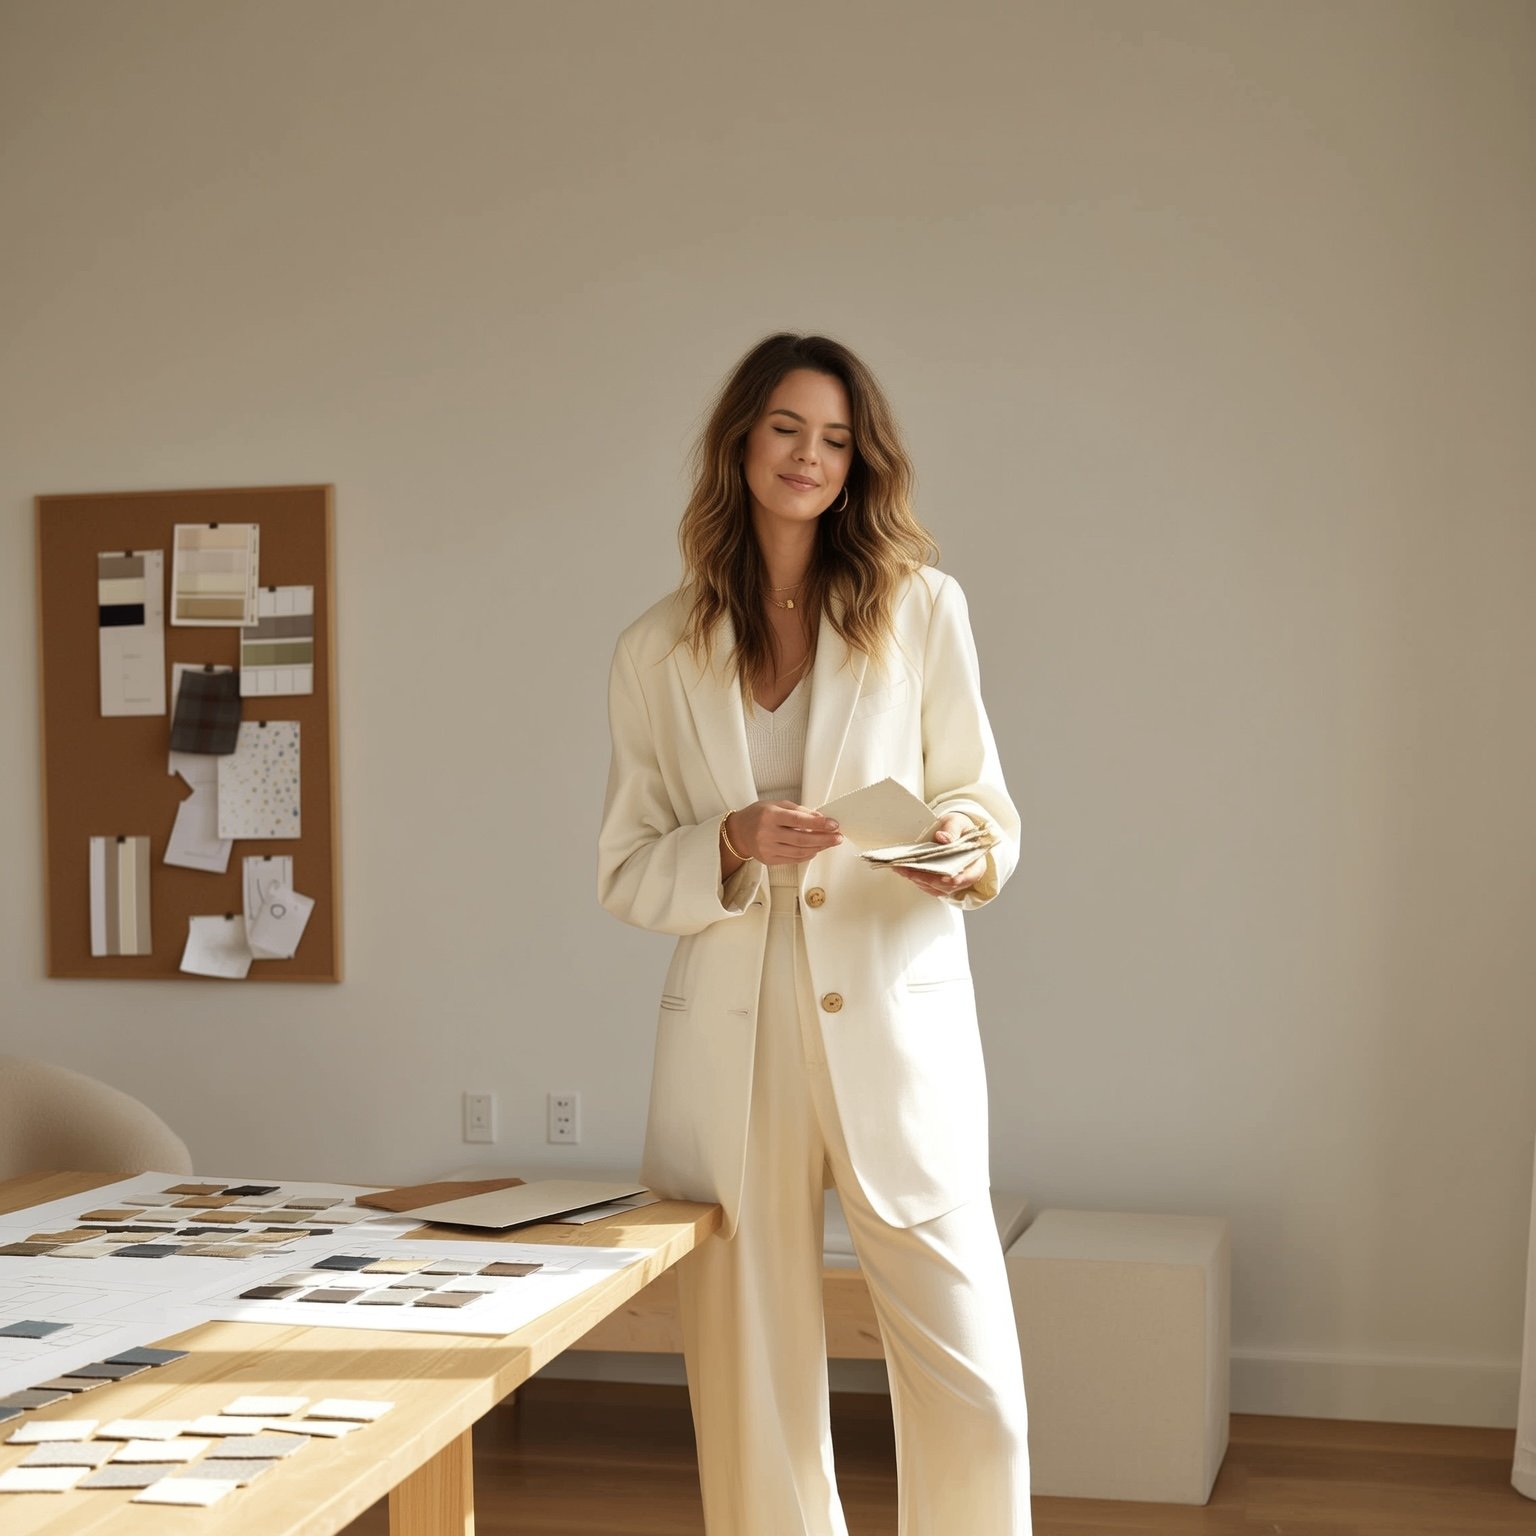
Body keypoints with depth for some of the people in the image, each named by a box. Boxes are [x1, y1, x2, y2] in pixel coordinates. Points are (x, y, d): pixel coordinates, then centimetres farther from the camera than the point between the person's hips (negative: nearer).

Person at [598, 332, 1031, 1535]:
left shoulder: (921, 608, 4)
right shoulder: (656, 653, 7)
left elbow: (987, 803, 8)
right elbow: (625, 871, 7)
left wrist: (967, 850, -15)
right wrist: (733, 844, -12)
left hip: (896, 1021, -1)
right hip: (732, 1038, 1)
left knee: (973, 1389, -3)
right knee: (751, 1385, 7)